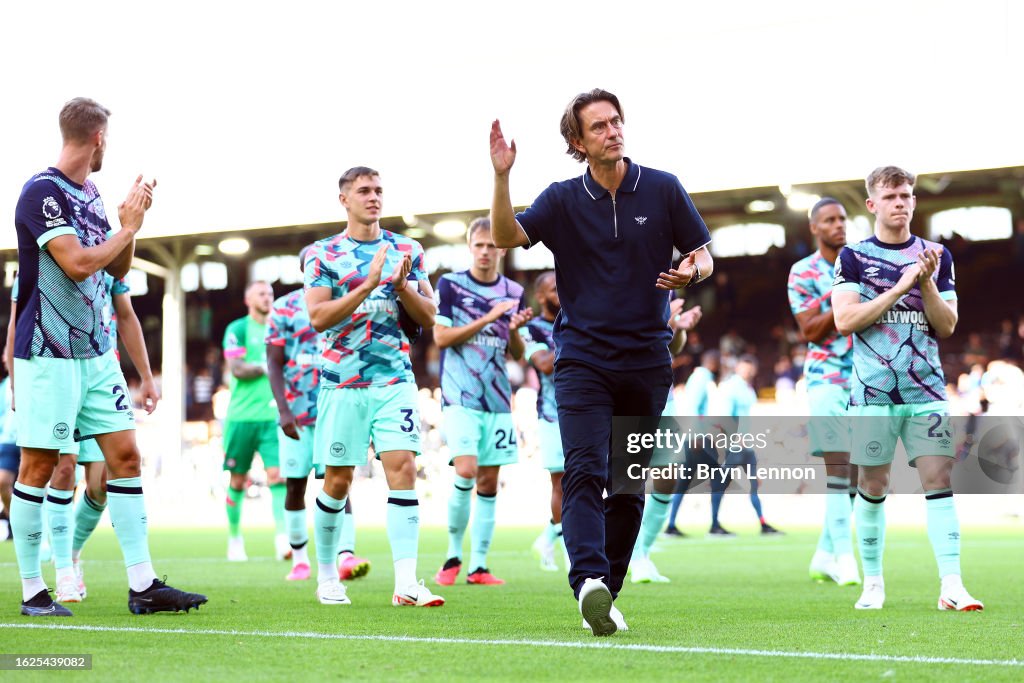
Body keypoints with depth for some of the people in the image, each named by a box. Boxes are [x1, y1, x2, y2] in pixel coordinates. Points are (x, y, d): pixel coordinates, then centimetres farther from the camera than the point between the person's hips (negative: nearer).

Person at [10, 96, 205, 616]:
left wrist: (130, 223, 5)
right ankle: (32, 590, 7)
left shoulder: (90, 195, 13)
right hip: (47, 353, -8)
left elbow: (116, 268, 21)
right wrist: (129, 227, -9)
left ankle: (143, 586, 5)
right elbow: (78, 264, -21)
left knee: (125, 456, 4)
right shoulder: (42, 192, -13)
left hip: (95, 351, 8)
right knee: (38, 466, -2)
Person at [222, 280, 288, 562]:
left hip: (274, 416, 3)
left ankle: (282, 538, -16)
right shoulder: (237, 329, 0)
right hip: (242, 416, -3)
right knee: (238, 480, 5)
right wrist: (267, 366, -17)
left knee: (277, 474, -11)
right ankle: (235, 537, 19)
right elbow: (237, 369, -11)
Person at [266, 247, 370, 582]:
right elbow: (274, 363, -2)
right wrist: (283, 410, -12)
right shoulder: (284, 308, 1)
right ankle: (299, 558, 20)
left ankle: (346, 556, -23)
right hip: (296, 412, -1)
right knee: (295, 485, 6)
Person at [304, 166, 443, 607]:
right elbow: (317, 317, -9)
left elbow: (428, 318, 8)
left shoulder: (407, 251, 10)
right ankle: (326, 576, 21)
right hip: (342, 381, -1)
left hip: (395, 378, 2)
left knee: (403, 467, -12)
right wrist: (367, 286, -17)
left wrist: (401, 285, -10)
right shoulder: (323, 254, 2)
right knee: (338, 480, 4)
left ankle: (406, 583, -16)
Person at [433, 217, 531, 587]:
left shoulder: (513, 291, 10)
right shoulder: (450, 284, 0)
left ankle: (478, 565, 7)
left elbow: (517, 354, 14)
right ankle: (453, 555, 0)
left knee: (489, 482, 3)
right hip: (460, 396, -4)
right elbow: (441, 336, -7)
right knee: (466, 471, -18)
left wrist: (515, 330, -8)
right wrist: (487, 318, -14)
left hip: (497, 398, 4)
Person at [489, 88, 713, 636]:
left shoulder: (662, 189, 3)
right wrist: (501, 177, -22)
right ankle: (589, 581, -34)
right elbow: (507, 237, -9)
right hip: (583, 359, -2)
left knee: (629, 486, 7)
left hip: (647, 362, 2)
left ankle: (605, 594, 17)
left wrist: (692, 271, -15)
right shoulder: (563, 200, 2)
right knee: (584, 471, -19)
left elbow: (703, 256, 8)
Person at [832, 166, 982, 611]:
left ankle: (951, 585, -10)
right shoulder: (853, 257, 3)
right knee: (872, 487, 4)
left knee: (939, 479, -7)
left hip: (926, 390, 2)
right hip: (872, 392, -1)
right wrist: (900, 287, -13)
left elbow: (947, 326, 5)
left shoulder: (936, 256, 10)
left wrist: (927, 282, -11)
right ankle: (873, 582, 16)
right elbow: (844, 320, -9)